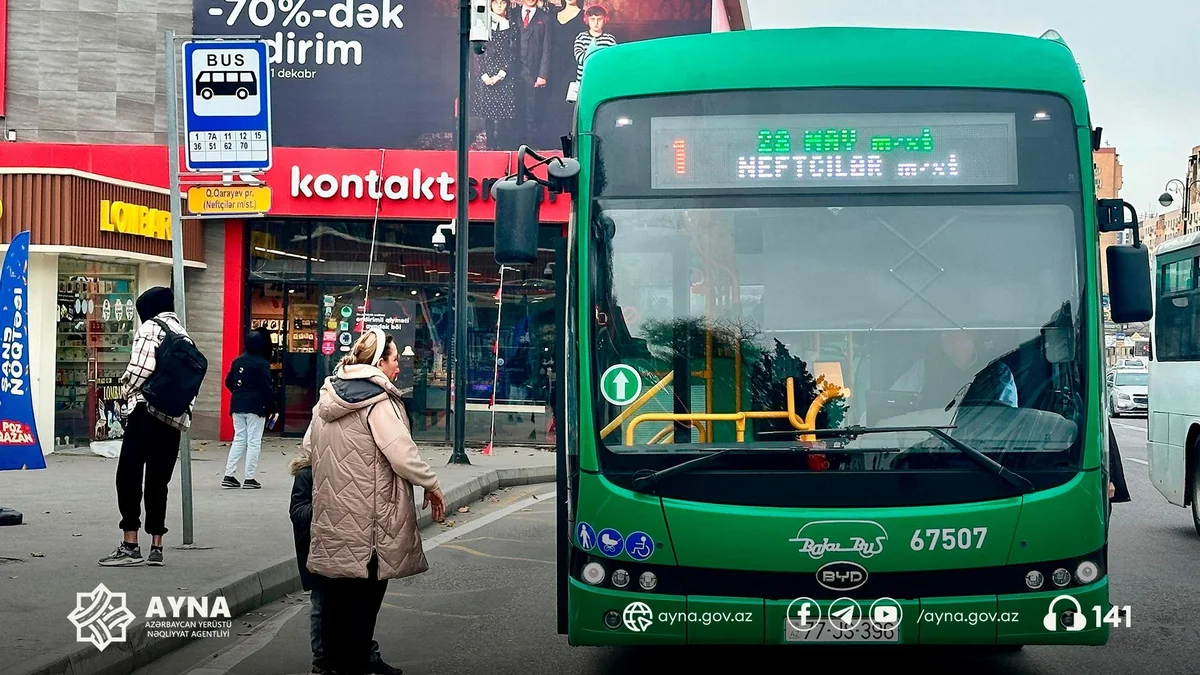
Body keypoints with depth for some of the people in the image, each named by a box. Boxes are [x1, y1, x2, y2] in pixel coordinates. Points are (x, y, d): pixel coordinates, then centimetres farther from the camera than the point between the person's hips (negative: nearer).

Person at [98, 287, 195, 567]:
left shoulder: (150, 328, -2)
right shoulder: (184, 336, 19)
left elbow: (141, 369, -14)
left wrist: (127, 386, 4)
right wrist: (185, 412, 13)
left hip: (148, 411, -7)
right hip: (175, 419, 7)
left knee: (129, 477, -4)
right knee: (158, 482, 9)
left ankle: (130, 546, -9)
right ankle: (156, 547, 7)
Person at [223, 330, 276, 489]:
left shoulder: (237, 361, 8)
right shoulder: (262, 363, -12)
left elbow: (228, 382, 13)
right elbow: (267, 387, -13)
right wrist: (272, 407, -6)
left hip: (237, 405, 6)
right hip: (255, 406, -6)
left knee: (239, 440, 12)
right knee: (254, 442, 0)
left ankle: (229, 476, 6)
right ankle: (249, 478, 0)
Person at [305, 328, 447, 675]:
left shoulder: (328, 396, 9)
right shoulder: (379, 401, -15)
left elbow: (309, 445, 18)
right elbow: (402, 453, -19)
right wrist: (431, 485, -6)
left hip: (332, 514, 7)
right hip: (368, 517, -7)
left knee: (335, 595, 14)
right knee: (362, 597, 1)